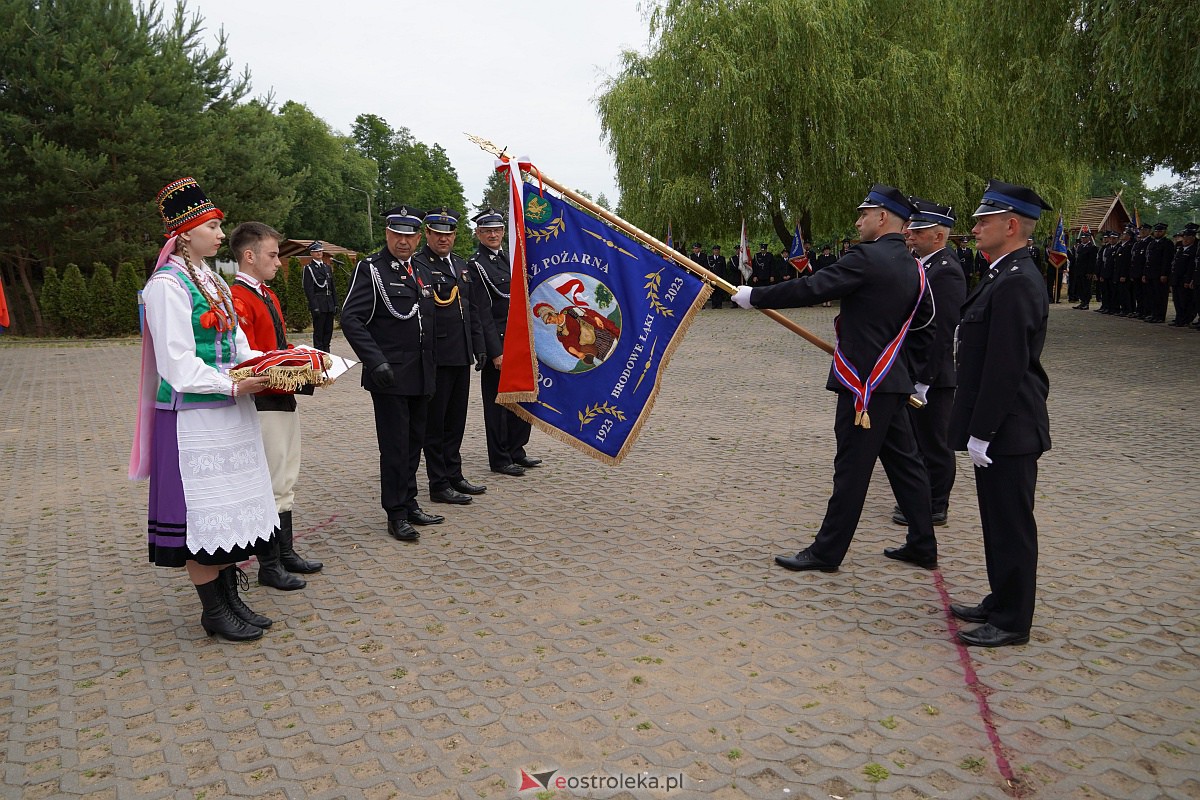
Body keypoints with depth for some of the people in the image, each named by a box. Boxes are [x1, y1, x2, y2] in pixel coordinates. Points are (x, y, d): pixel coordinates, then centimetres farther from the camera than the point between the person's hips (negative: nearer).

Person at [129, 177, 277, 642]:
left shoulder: (211, 280, 13)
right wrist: (233, 386, -23)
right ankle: (214, 612, 13)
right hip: (194, 416, -8)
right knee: (203, 508, 1)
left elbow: (237, 347, 15)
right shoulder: (168, 284, -12)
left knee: (231, 505, 13)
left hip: (230, 412, 9)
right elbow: (178, 364, -18)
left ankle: (230, 598, 25)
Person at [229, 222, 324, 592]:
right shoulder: (238, 299, -16)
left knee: (285, 482, 16)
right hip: (263, 405, -10)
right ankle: (269, 566, 10)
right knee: (268, 486, -1)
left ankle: (286, 553, 28)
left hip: (284, 400, 10)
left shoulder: (268, 296, 15)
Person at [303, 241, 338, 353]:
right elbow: (308, 289, -10)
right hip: (318, 303, -6)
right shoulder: (308, 268, -3)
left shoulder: (328, 267, 17)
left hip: (329, 304, 6)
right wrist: (314, 306, -17)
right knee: (318, 330, -4)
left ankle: (326, 351, 16)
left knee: (329, 330, 8)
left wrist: (335, 303, 10)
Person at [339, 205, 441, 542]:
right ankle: (396, 514, 8)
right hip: (390, 376, -7)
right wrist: (375, 361, -22)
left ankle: (409, 503, 26)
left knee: (414, 442, 14)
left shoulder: (420, 271, 14)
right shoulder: (370, 268, -6)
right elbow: (350, 319, -14)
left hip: (421, 375, 7)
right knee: (395, 446, -2)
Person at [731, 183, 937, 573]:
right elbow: (924, 326, 19)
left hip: (864, 382, -9)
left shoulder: (866, 258, -15)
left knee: (852, 467, -2)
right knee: (903, 461, 15)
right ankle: (922, 545, 24)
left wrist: (754, 296, -9)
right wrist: (912, 369, 26)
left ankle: (827, 551, 7)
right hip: (893, 381, 9)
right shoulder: (914, 268, 12)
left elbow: (809, 289, -18)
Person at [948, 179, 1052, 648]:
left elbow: (1005, 368, -23)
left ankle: (1012, 622, 13)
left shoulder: (1016, 283, -19)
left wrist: (981, 433, -20)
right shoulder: (1008, 277, 13)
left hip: (1008, 430, -10)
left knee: (1011, 525, 1)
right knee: (1000, 521, 19)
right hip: (1001, 427, 10)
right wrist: (978, 429, 19)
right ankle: (1001, 603, 32)